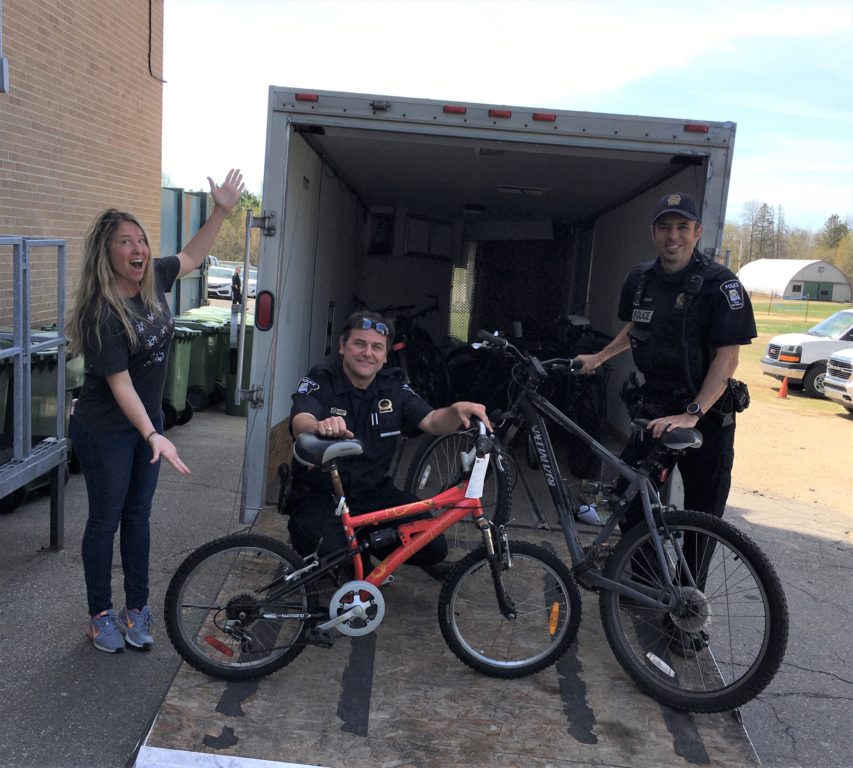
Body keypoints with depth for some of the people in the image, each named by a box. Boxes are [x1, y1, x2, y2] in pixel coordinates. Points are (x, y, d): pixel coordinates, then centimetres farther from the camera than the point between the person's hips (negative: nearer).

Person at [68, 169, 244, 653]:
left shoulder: (152, 280, -5)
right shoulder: (101, 314, -25)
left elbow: (193, 256, 13)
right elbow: (120, 384, -27)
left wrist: (222, 210, 5)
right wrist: (154, 437, -35)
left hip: (147, 420, 7)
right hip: (106, 430, -7)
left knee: (138, 515, 14)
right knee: (106, 519, 7)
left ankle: (137, 609, 25)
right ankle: (101, 616, 23)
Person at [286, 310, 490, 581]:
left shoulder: (394, 387, 2)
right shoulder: (320, 382, -11)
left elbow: (432, 422, -7)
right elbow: (300, 423, -30)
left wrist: (457, 411, -31)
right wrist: (320, 426, -55)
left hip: (373, 492, 4)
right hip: (319, 495, -4)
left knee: (432, 546, -11)